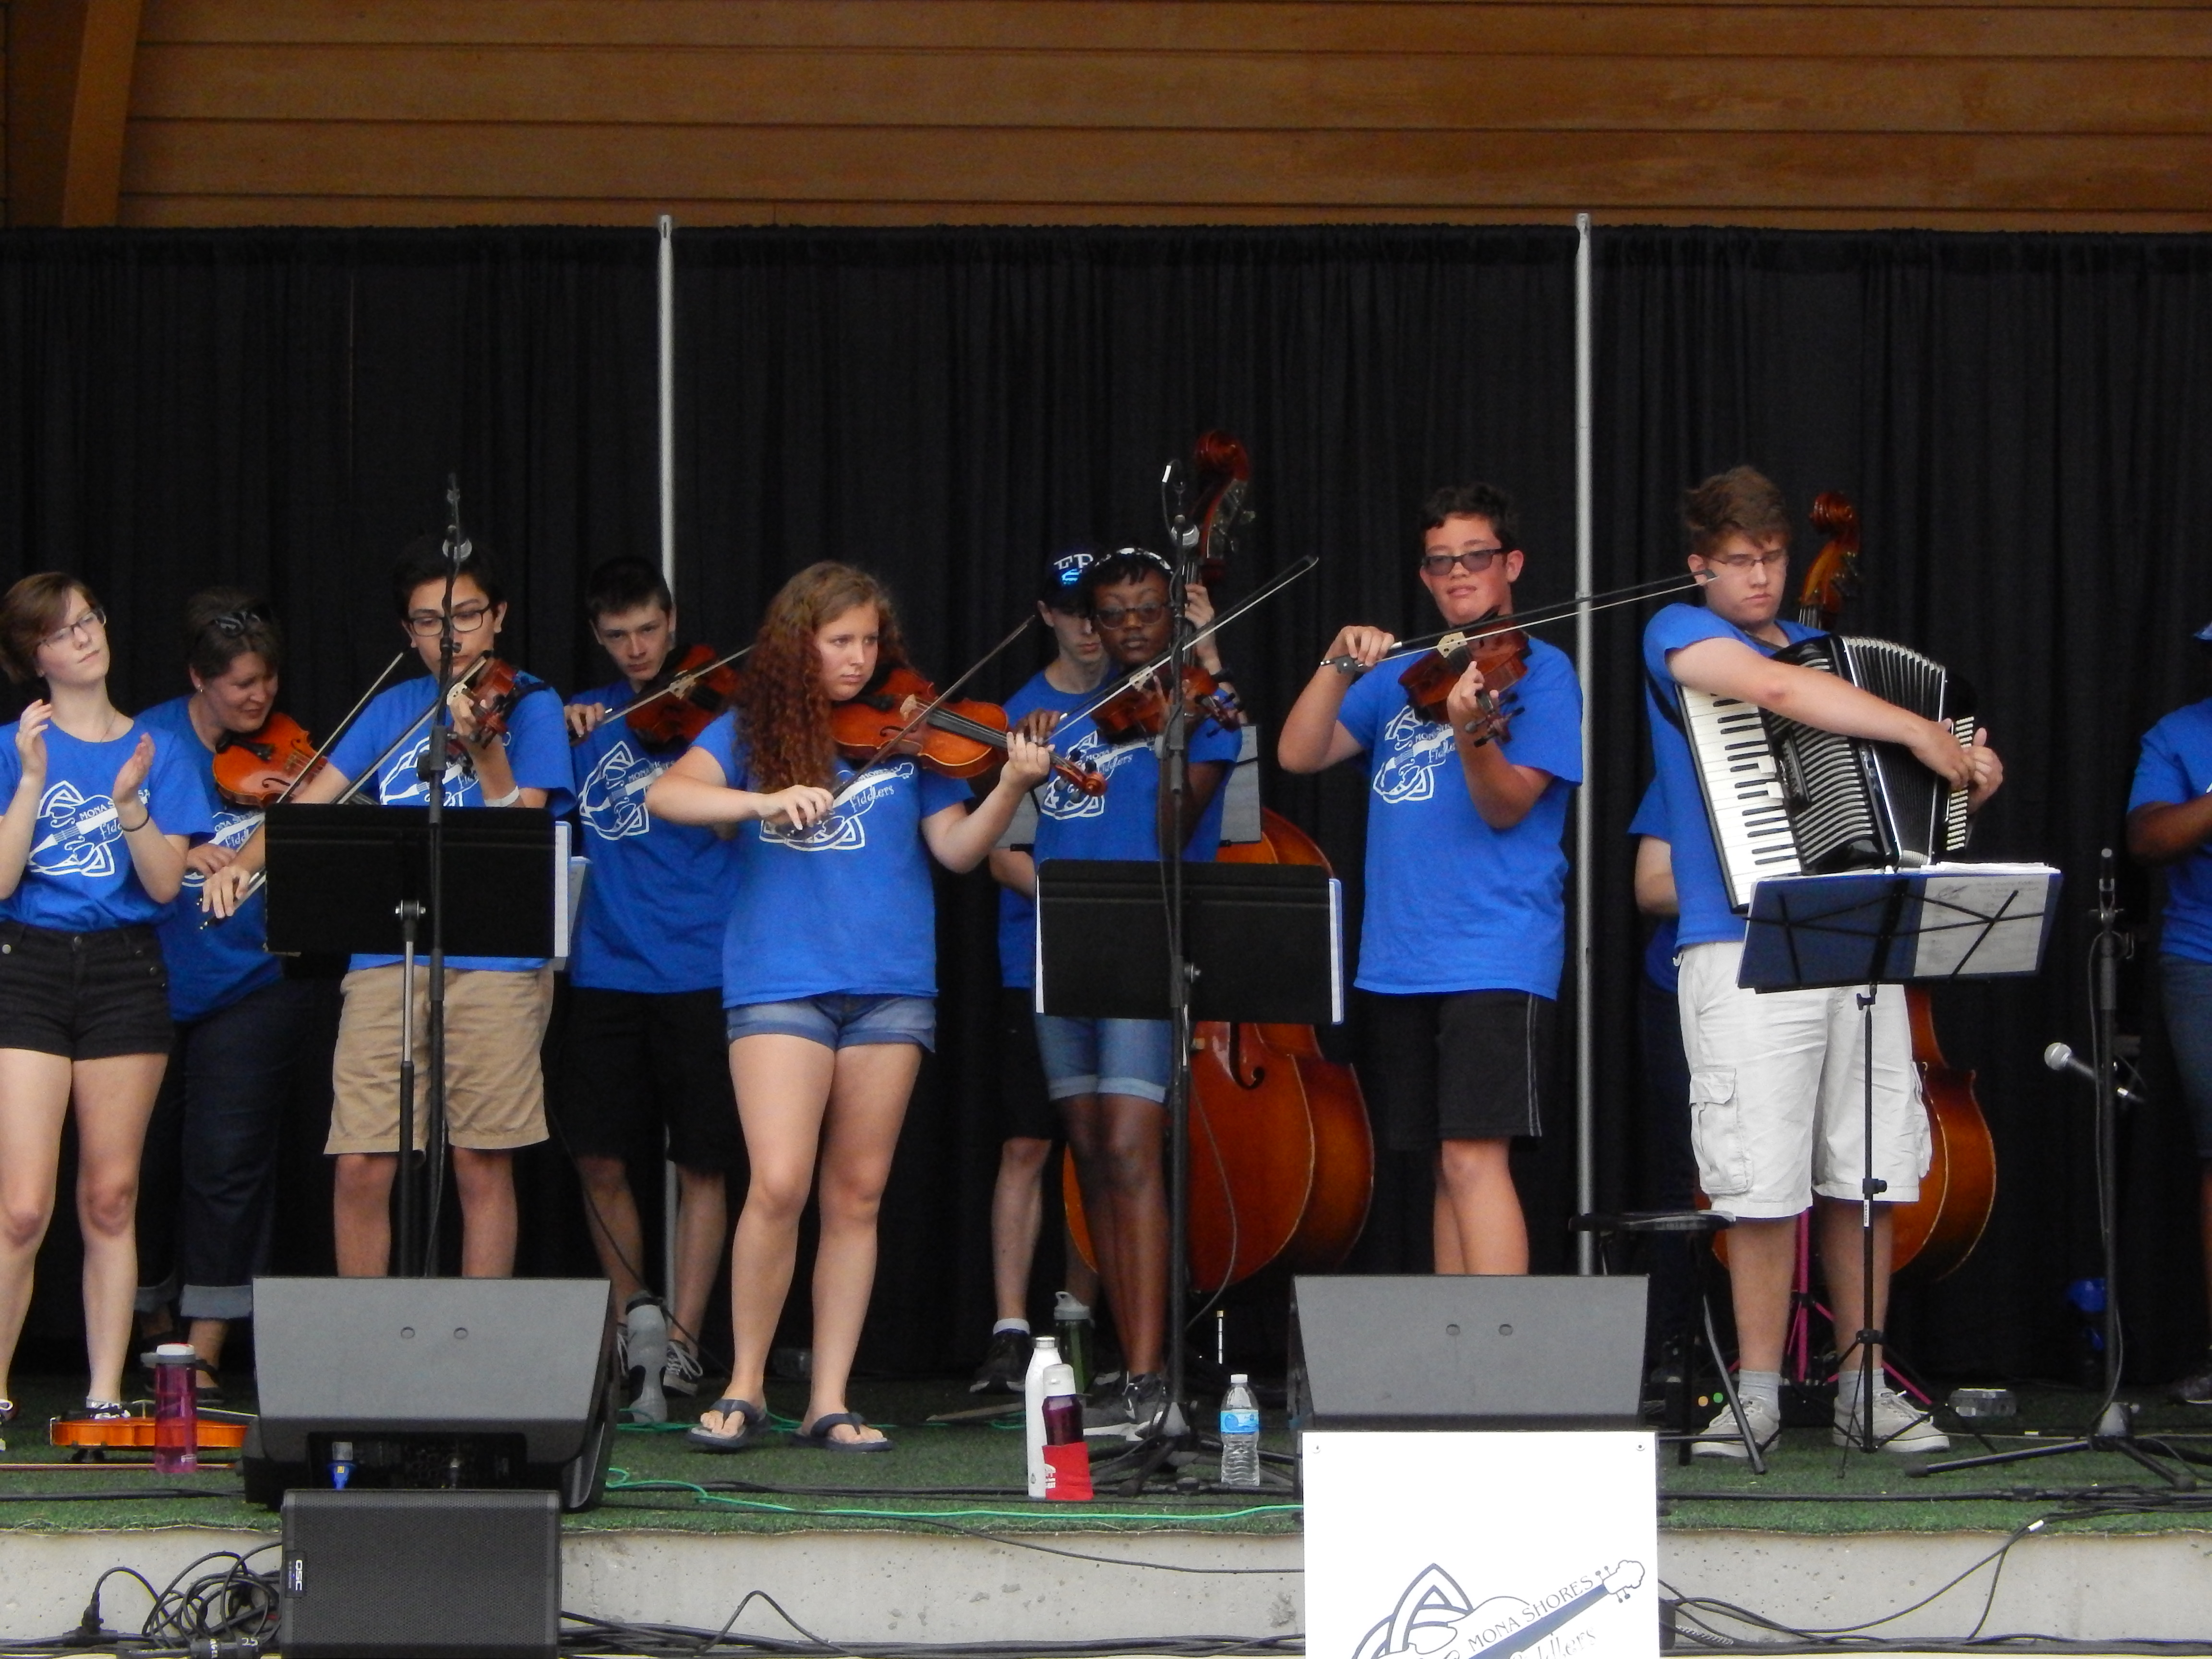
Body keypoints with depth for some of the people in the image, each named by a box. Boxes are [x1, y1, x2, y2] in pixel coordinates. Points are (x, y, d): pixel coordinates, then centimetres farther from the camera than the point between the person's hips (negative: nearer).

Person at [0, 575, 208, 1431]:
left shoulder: (155, 752, 8)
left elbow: (165, 885, -1)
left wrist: (128, 806, -16)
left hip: (125, 974, 2)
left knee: (110, 1198, 4)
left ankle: (106, 1394, 10)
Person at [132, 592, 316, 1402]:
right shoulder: (150, 744, -6)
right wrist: (176, 855, -29)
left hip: (252, 987, 0)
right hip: (159, 989, 0)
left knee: (226, 1166, -7)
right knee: (150, 1162, 8)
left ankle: (204, 1358, -1)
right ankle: (156, 1334, 29)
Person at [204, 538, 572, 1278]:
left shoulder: (527, 704, 4)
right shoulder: (394, 709, 16)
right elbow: (311, 800, 12)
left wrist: (484, 750, -23)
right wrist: (243, 862, -5)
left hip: (495, 960, -3)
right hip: (386, 957, 3)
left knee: (484, 1164, -1)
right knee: (360, 1167, -3)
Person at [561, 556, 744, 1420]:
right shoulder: (583, 719, 14)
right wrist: (559, 736, -5)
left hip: (700, 969, -3)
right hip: (606, 970, 3)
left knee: (702, 1162, -2)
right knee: (598, 1158, 1)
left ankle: (681, 1341, 3)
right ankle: (635, 1313, 21)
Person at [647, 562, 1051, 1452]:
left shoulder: (906, 736, 10)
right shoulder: (751, 732, 6)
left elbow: (956, 849, 4)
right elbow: (666, 795, -10)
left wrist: (1011, 787, -13)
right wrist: (765, 800, -25)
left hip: (889, 987, 2)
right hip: (778, 981, -2)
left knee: (856, 1196, 4)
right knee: (779, 1185, -14)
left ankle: (830, 1401, 9)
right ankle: (745, 1386, 2)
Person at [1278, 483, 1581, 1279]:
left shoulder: (1539, 670, -1)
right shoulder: (1400, 675, 16)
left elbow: (1508, 807, -12)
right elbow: (1299, 755, 7)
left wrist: (1472, 734, -31)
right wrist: (1340, 665, -7)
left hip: (1495, 956, -6)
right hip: (1400, 963, 6)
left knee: (1475, 1157, -16)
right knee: (1444, 1165, 10)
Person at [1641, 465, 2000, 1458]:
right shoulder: (1679, 634, 2)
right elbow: (1772, 686, -17)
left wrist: (1965, 771, 11)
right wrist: (1918, 730, -16)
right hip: (1744, 953, -5)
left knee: (1865, 1177, 4)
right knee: (1765, 1186, -7)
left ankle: (1863, 1387, 12)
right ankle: (1758, 1390, 5)